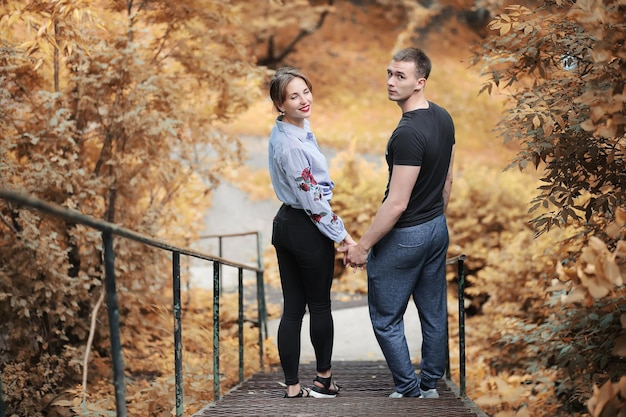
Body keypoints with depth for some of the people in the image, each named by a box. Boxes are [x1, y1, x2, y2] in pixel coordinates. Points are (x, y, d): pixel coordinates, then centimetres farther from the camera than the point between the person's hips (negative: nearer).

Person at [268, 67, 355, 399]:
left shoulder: (290, 129, 6)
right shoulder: (291, 145, -24)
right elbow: (313, 200, -21)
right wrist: (343, 236, -14)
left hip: (285, 223, 8)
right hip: (307, 230, -8)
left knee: (292, 309, 8)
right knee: (319, 306, 8)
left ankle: (292, 387, 12)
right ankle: (323, 380, 21)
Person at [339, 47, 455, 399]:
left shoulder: (408, 134, -27)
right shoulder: (444, 119, 1)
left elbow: (397, 203, -26)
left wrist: (363, 247, -18)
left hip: (405, 237, -9)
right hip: (437, 229, 9)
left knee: (386, 319, 5)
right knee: (434, 313, 16)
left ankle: (409, 391, 12)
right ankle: (431, 386, 27)